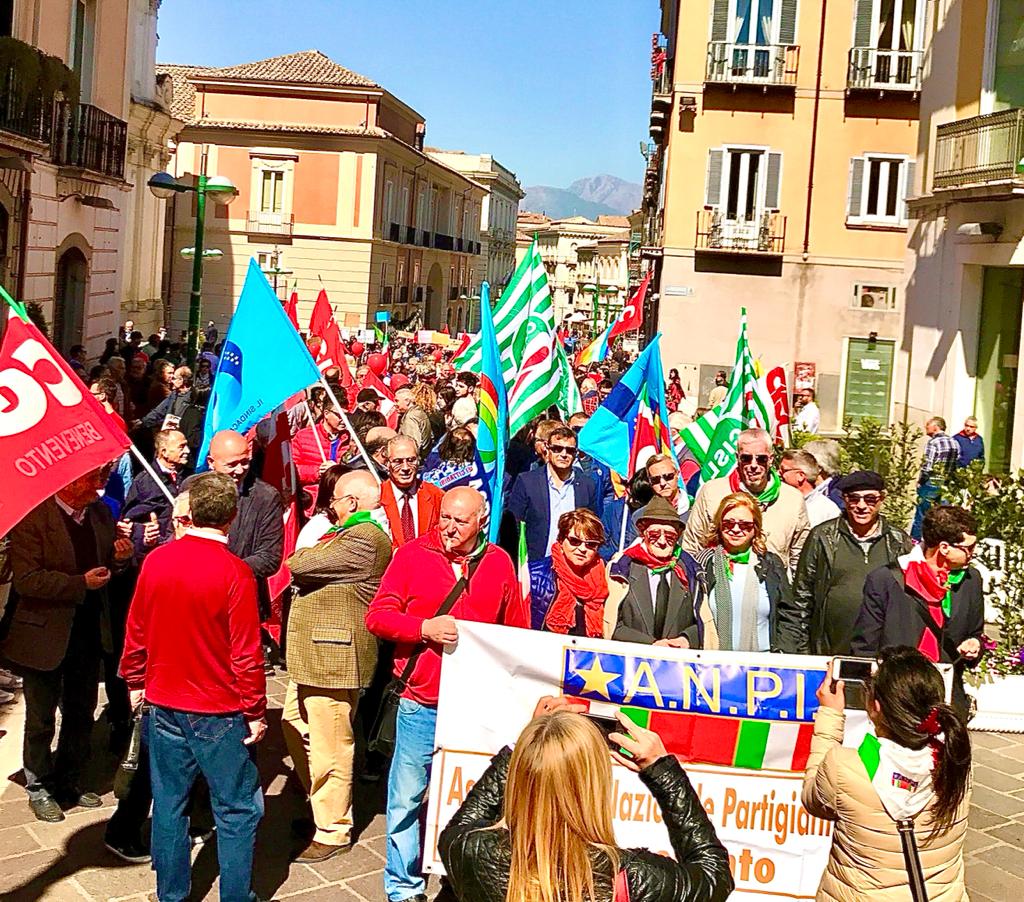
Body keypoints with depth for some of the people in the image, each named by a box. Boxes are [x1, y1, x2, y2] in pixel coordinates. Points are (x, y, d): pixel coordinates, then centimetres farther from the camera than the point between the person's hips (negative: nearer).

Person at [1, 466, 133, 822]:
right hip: (45, 633, -6)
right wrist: (80, 583, -26)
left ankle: (69, 784, 35)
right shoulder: (32, 516, -17)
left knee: (81, 714, 18)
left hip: (89, 631, 6)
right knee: (41, 719, 10)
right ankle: (39, 790, 28)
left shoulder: (100, 513, 3)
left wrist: (120, 559, -8)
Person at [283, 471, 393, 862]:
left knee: (328, 747, -2)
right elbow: (301, 569, 16)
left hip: (333, 656, -11)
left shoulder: (363, 539, -18)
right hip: (311, 654, 11)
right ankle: (318, 806, 35)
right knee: (295, 727, 20)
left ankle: (333, 830, 11)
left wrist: (297, 558, 1)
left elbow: (299, 566, -20)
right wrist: (307, 560, -4)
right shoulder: (347, 534, 19)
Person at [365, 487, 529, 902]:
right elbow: (377, 615, -4)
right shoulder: (413, 554, -3)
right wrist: (424, 628, -18)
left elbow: (518, 630, 10)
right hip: (421, 704, -1)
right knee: (406, 798, 5)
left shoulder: (499, 563, 4)